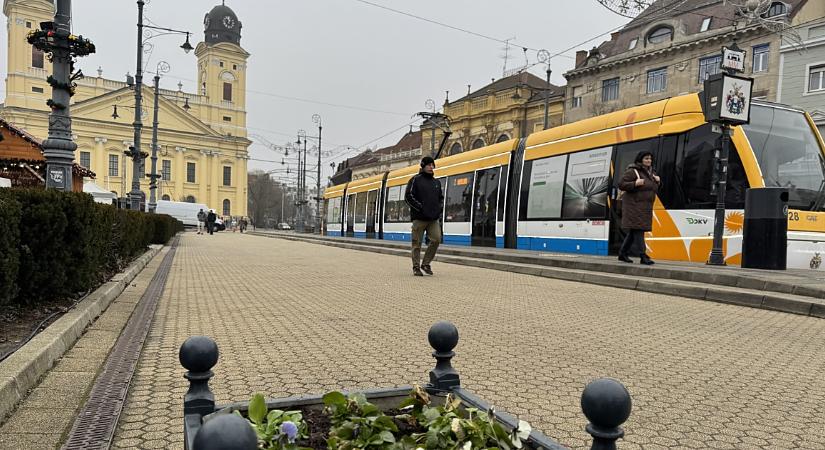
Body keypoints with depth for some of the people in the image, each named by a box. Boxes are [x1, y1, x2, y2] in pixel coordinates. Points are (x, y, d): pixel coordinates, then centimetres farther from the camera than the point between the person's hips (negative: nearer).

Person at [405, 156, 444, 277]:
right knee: (417, 243, 0)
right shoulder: (415, 180, -1)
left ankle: (426, 264, 8)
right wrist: (420, 207, -14)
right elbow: (408, 197, -7)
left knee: (436, 239, -7)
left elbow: (441, 197, 27)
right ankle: (416, 267, 10)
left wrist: (440, 208, 8)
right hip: (419, 218, -5)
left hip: (433, 218, 5)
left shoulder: (436, 182, 17)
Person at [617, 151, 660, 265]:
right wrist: (635, 184, -25)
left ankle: (623, 253, 21)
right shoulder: (633, 172, -9)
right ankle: (643, 256, -14)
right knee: (638, 229, -12)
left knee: (634, 231, 11)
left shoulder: (651, 172, 16)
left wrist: (658, 181, 5)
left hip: (646, 207, 9)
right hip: (635, 205, -9)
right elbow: (621, 184, -13)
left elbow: (654, 188, 26)